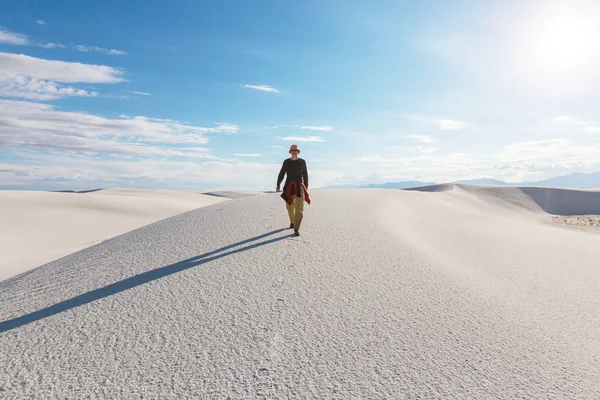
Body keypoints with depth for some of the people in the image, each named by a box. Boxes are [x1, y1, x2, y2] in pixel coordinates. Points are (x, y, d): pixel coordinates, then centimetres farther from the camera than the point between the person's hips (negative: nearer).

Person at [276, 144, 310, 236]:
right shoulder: (286, 162, 3)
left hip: (299, 186, -2)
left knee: (299, 208, -13)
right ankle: (292, 221, 42)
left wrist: (306, 187, 8)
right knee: (290, 206, 13)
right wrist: (278, 185, -9)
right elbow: (281, 174, 3)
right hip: (289, 186, 2)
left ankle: (296, 229, -11)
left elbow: (305, 175, 7)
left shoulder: (302, 162, 2)